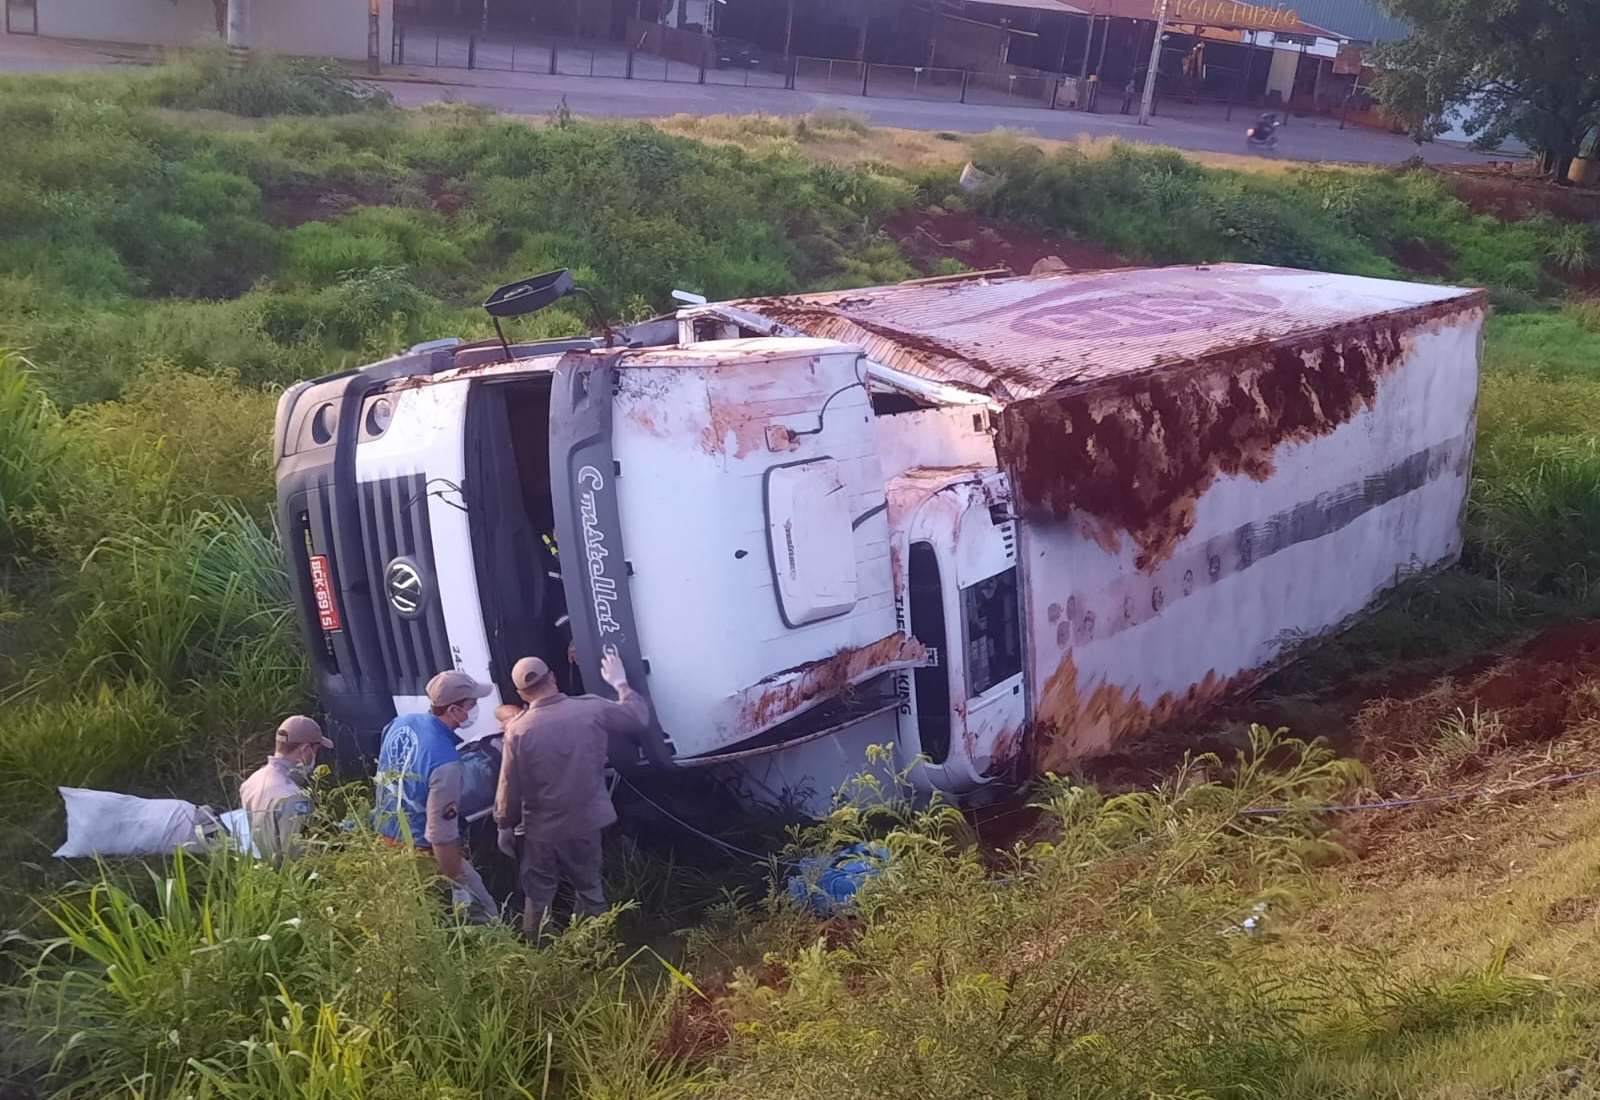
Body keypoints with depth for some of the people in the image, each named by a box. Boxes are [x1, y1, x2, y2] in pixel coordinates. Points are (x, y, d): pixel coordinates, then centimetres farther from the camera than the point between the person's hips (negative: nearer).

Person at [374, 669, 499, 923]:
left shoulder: (399, 724, -7)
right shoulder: (445, 761, -31)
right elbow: (441, 836, -29)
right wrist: (459, 886, -19)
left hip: (388, 842, 8)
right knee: (485, 919, 4)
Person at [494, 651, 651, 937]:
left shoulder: (518, 730, -16)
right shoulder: (592, 709, -12)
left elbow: (510, 788, -9)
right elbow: (639, 718, 3)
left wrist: (505, 826, 6)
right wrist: (621, 684, 18)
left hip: (542, 829, -2)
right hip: (586, 823, 2)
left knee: (538, 898, 15)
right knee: (590, 890, 20)